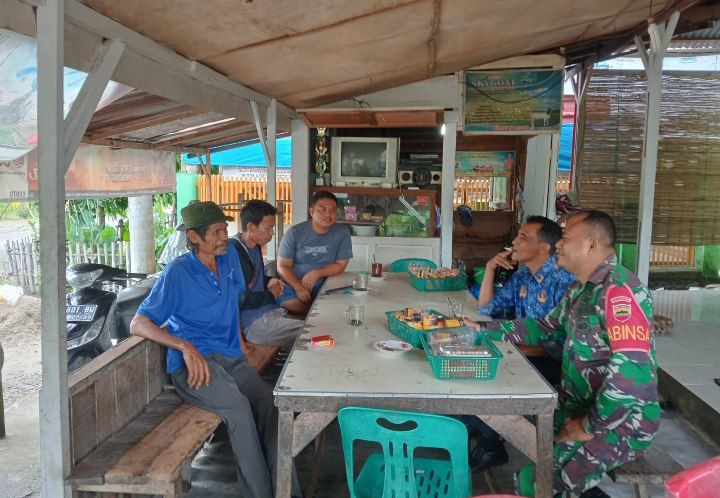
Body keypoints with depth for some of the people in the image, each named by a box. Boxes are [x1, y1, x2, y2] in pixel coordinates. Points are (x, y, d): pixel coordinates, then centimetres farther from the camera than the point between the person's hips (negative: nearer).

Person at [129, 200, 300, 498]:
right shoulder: (177, 272, -6)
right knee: (238, 407, -32)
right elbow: (138, 324, -9)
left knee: (269, 402, -23)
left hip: (231, 358, 5)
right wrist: (185, 346, -22)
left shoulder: (229, 256, 12)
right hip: (193, 364, -5)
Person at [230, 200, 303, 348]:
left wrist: (269, 281, 12)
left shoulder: (255, 247, 15)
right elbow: (240, 299, -21)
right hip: (253, 323, -10)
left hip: (270, 311, 10)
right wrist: (270, 295, -6)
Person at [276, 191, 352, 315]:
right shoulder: (295, 232, -3)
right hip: (292, 285, -1)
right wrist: (298, 287, -19)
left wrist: (316, 274, -13)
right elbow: (282, 266, -3)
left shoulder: (342, 232, 0)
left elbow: (341, 265, 3)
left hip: (323, 286, 2)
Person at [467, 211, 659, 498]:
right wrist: (483, 329, 12)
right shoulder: (580, 289, 8)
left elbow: (631, 371, -32)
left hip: (621, 420, -9)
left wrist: (590, 427, -20)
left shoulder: (619, 290, -24)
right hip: (580, 406, 9)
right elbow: (544, 328, 18)